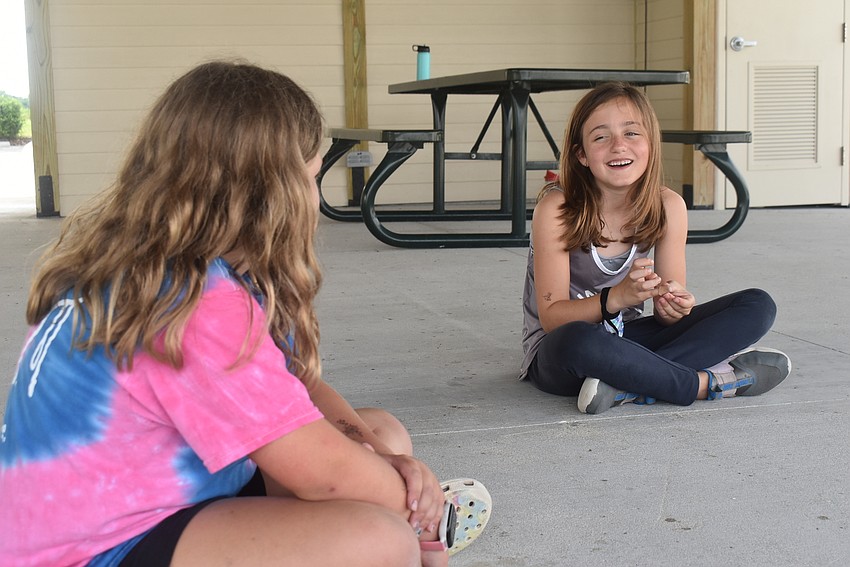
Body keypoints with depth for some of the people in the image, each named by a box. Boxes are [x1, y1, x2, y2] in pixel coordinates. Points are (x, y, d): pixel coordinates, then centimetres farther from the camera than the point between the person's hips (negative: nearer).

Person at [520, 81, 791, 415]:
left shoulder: (668, 208, -5)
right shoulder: (557, 209, -17)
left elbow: (667, 312, 1)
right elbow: (552, 318, -18)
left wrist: (674, 306, -23)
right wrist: (617, 297, -35)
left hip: (626, 338, 5)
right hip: (556, 352, -5)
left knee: (758, 306, -8)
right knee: (578, 341, -42)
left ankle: (629, 383, -24)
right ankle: (709, 382, -19)